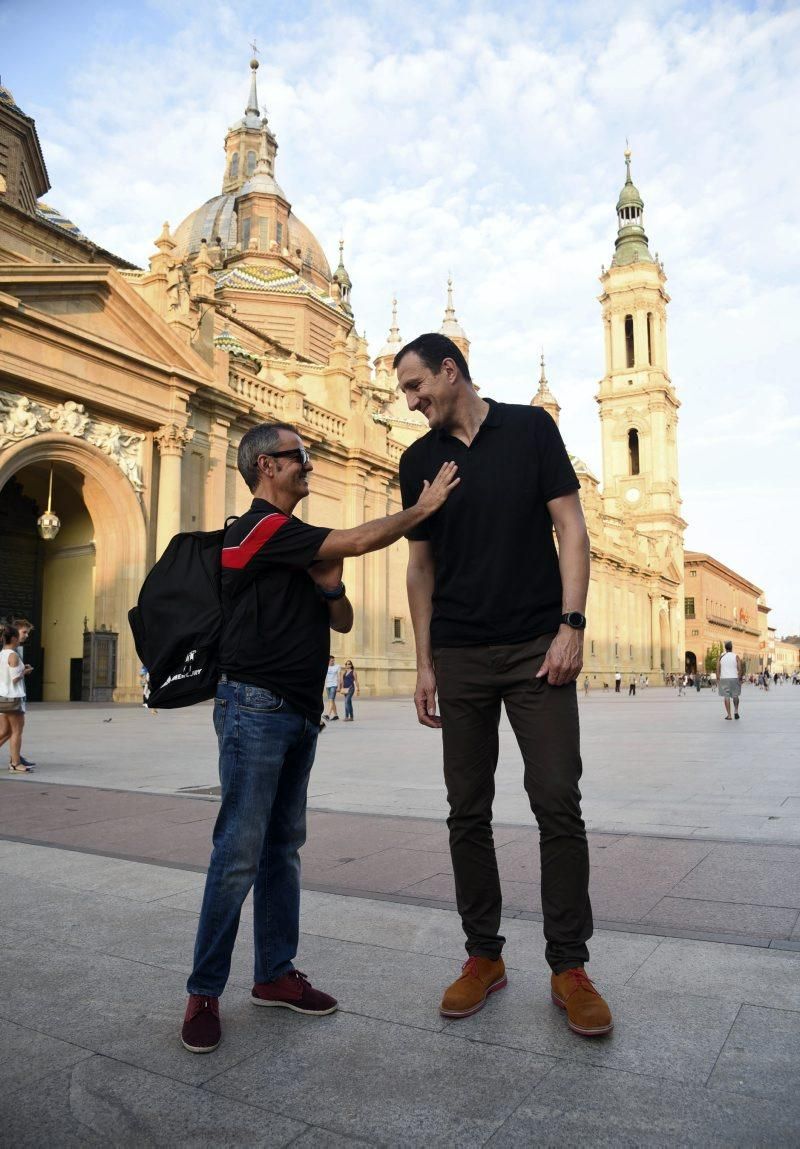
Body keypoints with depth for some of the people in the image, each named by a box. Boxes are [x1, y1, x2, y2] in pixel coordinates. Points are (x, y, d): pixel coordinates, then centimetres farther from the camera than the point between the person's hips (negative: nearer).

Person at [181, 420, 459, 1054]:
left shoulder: (295, 544, 19)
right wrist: (424, 507, -8)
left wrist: (330, 585, -1)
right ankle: (204, 992, 6)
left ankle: (275, 973, 21)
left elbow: (343, 622, 19)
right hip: (256, 708, -9)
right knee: (239, 853, -5)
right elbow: (357, 541, -19)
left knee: (284, 846, 11)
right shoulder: (261, 527, -9)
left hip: (299, 712, 9)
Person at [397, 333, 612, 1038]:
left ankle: (569, 965, 12)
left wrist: (572, 624, -11)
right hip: (460, 656, 3)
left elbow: (570, 526, -1)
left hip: (537, 648, -2)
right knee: (468, 812, 6)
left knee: (558, 803, -2)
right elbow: (421, 565, 11)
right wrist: (425, 663, 6)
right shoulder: (419, 461, 10)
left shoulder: (531, 427, 3)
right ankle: (484, 955, 20)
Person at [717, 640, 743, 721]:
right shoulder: (736, 657, -1)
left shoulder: (721, 657, 2)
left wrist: (718, 679, 1)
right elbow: (740, 669, -8)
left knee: (726, 696, 3)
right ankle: (736, 711, 4)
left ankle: (729, 715, 1)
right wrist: (740, 678, -1)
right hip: (734, 678, 0)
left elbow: (718, 668, -3)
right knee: (735, 696, 17)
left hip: (724, 679, 0)